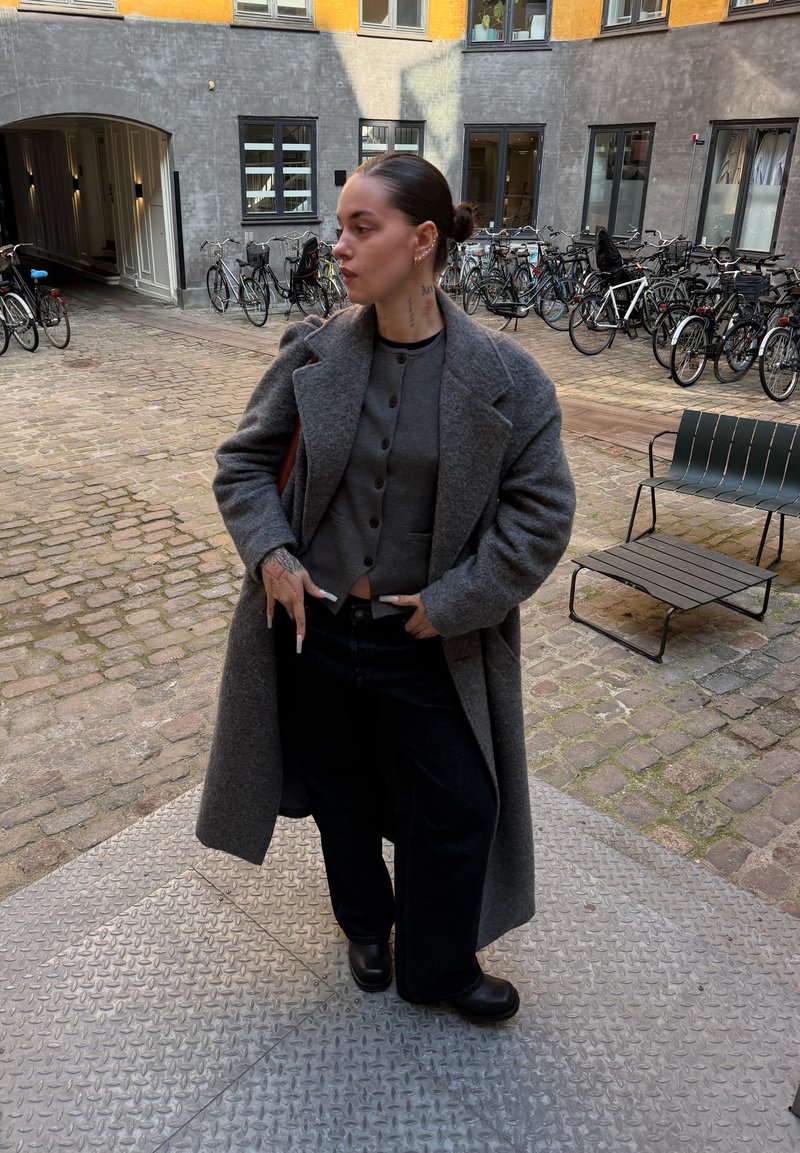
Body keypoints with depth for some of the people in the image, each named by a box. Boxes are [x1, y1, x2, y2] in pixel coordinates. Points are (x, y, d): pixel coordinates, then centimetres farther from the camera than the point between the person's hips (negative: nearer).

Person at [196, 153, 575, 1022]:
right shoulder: (314, 354, -6)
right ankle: (366, 928, 52)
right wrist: (271, 554, -10)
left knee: (455, 812, 12)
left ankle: (438, 968, 42)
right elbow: (244, 460, 5)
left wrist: (453, 602, -13)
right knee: (341, 796, 21)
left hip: (430, 647, -1)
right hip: (315, 627, 2)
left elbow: (542, 510, -9)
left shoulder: (502, 376, -12)